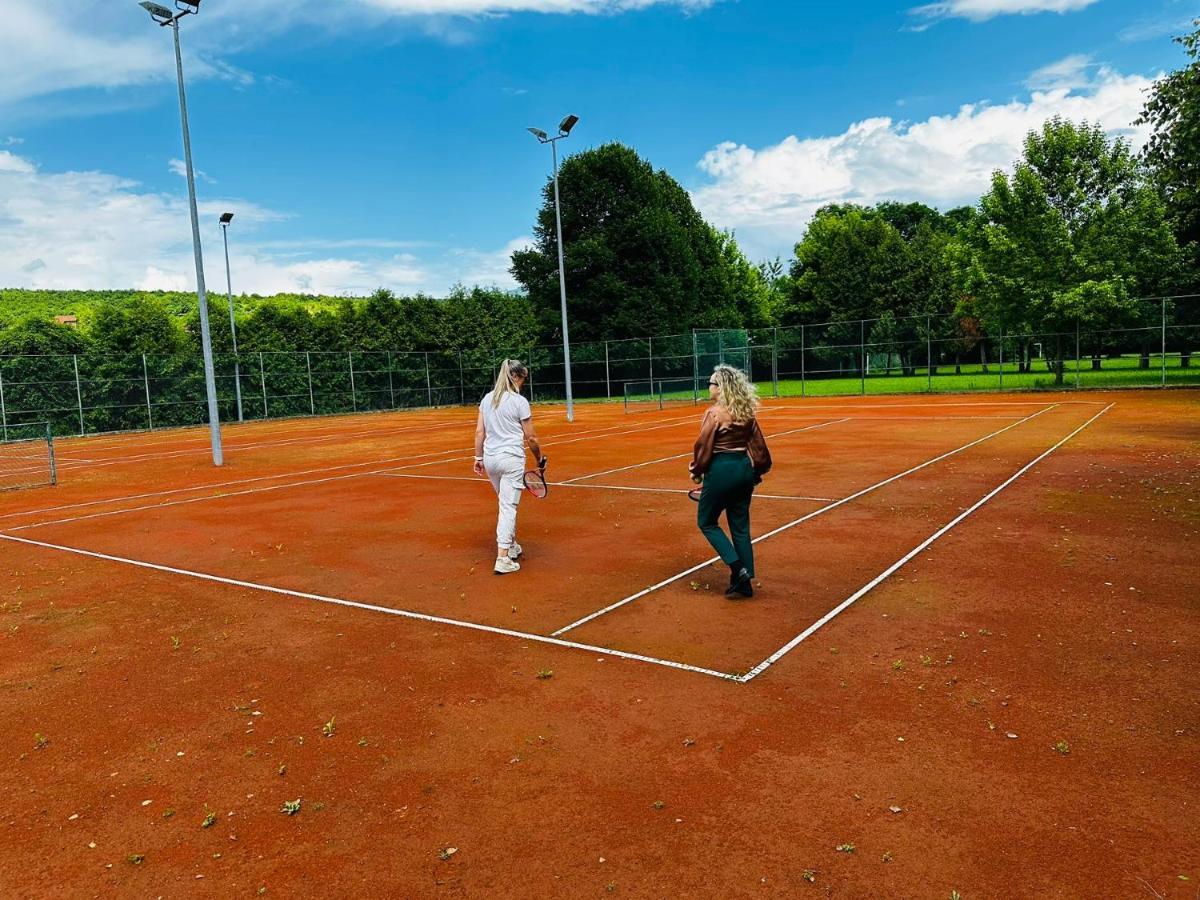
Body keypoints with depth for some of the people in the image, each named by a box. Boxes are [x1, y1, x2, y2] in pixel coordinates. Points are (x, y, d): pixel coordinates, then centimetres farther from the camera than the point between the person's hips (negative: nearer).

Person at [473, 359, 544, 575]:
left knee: (507, 504, 21)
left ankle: (512, 547, 31)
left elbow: (479, 432, 7)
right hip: (511, 459, -6)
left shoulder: (487, 399, 7)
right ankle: (502, 559, -7)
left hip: (490, 458, 6)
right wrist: (540, 459, 9)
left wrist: (478, 457, 14)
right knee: (508, 507, -4)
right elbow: (530, 437, -4)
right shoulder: (519, 402, -8)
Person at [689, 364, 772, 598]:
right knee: (740, 527, 14)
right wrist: (757, 471, 19)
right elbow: (758, 444, 9)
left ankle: (738, 569, -1)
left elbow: (703, 446, -14)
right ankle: (745, 582, 17)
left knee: (707, 522, 11)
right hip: (744, 468, 7)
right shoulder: (746, 412, 5)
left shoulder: (714, 413, -15)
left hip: (720, 470, -7)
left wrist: (696, 471, 0)